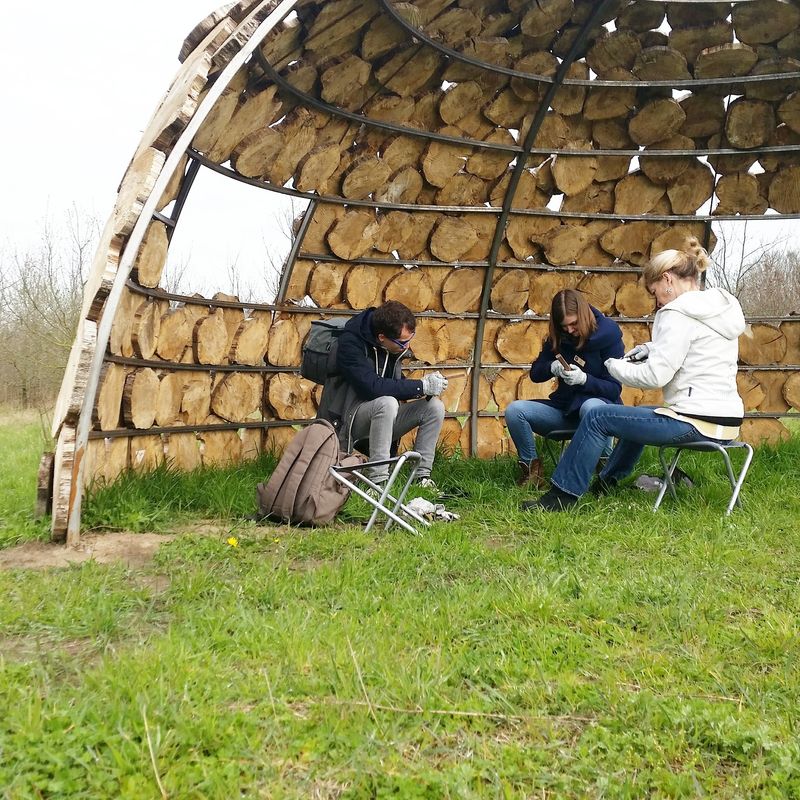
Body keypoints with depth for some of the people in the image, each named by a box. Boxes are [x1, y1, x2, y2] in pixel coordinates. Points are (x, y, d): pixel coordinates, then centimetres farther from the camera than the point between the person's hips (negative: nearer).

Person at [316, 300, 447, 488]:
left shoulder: (394, 346, 3)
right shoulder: (350, 343, -20)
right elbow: (372, 386, -30)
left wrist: (425, 385, -6)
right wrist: (421, 386, -26)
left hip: (381, 416, 7)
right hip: (347, 421, -7)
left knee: (435, 406, -9)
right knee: (387, 403, -36)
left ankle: (423, 476, -8)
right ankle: (378, 480, -32)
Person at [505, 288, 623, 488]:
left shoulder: (609, 335, -8)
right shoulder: (557, 338, 5)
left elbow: (614, 389, -10)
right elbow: (535, 374, 8)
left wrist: (584, 379, -28)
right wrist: (552, 367, -15)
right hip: (564, 408, 5)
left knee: (591, 408, -42)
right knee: (514, 410, -19)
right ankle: (531, 468, -4)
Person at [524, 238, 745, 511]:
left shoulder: (678, 315, -15)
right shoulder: (725, 307, 14)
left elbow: (655, 376, -20)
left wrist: (615, 365, -3)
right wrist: (652, 348, 12)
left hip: (695, 423, -10)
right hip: (726, 420, 10)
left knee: (597, 418, -2)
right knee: (639, 415, 33)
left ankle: (563, 494, 5)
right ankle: (608, 480, 43)